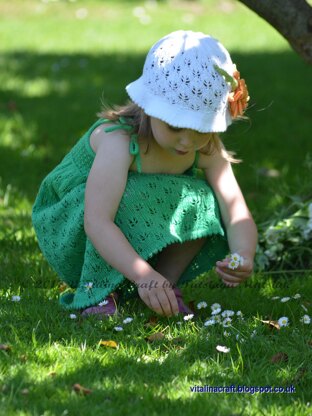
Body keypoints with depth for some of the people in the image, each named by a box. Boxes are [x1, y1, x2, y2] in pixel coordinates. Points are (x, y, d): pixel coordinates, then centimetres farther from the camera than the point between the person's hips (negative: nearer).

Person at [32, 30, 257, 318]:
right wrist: (144, 275, -53)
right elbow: (97, 222, -43)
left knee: (203, 203, -19)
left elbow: (236, 210, -19)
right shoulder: (119, 141, -33)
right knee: (132, 195, -35)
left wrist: (244, 256, -42)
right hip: (70, 229, -5)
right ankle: (98, 292, -20)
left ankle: (166, 283, -6)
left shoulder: (208, 150, -14)